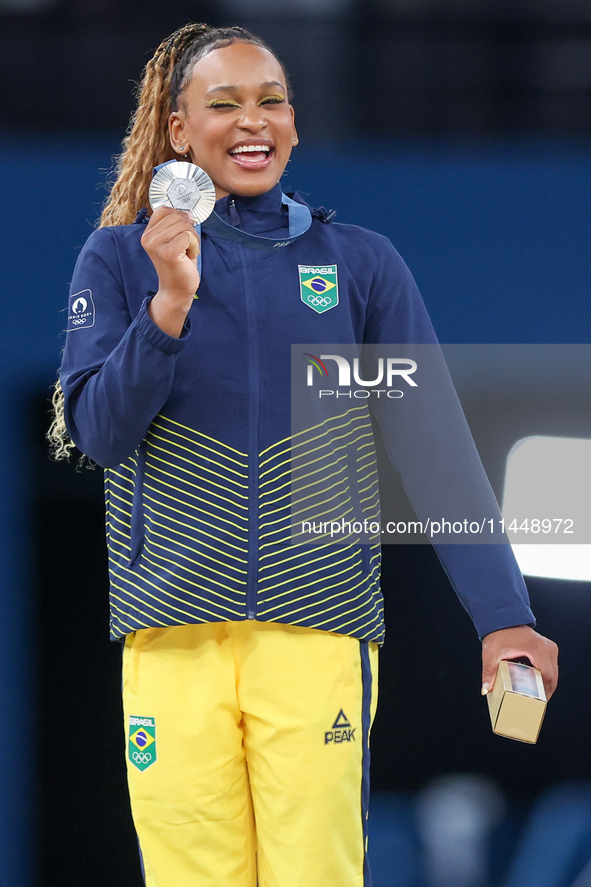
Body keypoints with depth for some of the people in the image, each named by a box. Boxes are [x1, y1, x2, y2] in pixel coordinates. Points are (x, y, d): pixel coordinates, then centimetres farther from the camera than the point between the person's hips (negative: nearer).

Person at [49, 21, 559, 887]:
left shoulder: (360, 263, 6)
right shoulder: (121, 259, 6)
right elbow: (98, 433, -3)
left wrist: (503, 616, -6)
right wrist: (170, 303, -18)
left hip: (321, 627, 0)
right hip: (174, 635, 0)